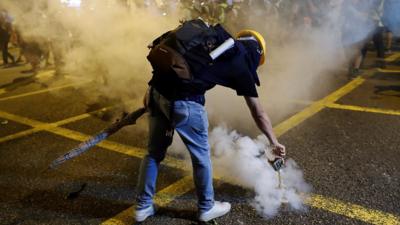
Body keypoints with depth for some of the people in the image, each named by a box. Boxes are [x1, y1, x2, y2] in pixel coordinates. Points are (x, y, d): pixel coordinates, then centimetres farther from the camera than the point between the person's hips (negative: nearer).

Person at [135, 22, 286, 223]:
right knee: (201, 155, 16)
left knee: (154, 152, 21)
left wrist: (151, 90, 18)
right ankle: (206, 208, 35)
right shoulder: (241, 63, 8)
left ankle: (143, 206, 34)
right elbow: (259, 114, 15)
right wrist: (274, 143, 28)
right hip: (184, 101, -6)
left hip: (157, 90, 6)